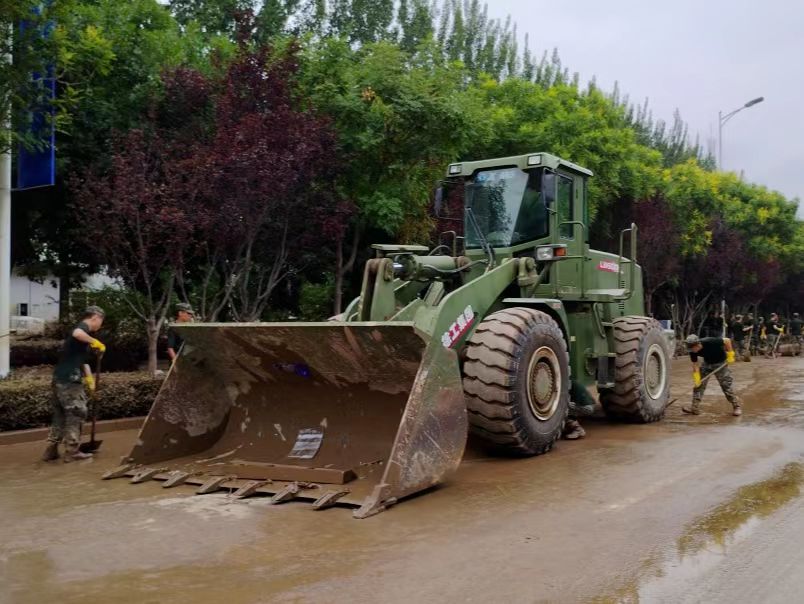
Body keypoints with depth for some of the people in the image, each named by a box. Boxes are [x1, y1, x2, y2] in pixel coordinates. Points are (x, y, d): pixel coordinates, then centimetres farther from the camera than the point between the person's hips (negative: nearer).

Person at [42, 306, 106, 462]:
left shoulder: (84, 332, 24)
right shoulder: (82, 327, -5)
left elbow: (83, 361, 26)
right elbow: (76, 334, -32)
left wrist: (89, 378, 15)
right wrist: (95, 342, -19)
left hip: (60, 379, 9)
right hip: (69, 380, -9)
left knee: (60, 415, 15)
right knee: (76, 414, 0)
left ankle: (51, 450, 18)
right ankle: (72, 451, 5)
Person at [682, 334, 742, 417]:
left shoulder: (710, 342, -35)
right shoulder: (692, 351, -20)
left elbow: (727, 341, -23)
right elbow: (695, 364, -12)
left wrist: (730, 355, -20)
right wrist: (696, 378, -20)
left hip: (720, 363, -5)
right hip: (707, 363, 5)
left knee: (727, 385, -6)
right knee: (698, 384, -2)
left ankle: (737, 406, 8)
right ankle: (695, 408, 2)